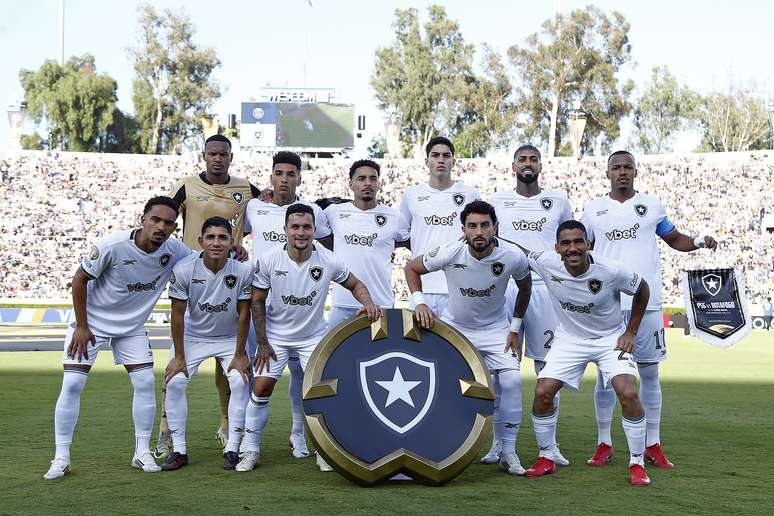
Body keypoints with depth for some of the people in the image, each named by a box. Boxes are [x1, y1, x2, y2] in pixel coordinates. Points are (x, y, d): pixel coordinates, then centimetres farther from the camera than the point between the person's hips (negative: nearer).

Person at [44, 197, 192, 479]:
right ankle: (61, 458, 1)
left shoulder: (175, 251, -16)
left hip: (132, 327, 4)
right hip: (91, 321, -3)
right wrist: (81, 326, -13)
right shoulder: (114, 245, -26)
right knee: (72, 384, -8)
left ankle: (142, 453, 9)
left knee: (145, 382, -5)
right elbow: (79, 279, -14)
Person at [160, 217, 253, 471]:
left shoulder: (243, 271, -22)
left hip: (230, 338, 0)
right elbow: (178, 315, -13)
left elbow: (243, 314, -13)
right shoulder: (183, 271, -22)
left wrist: (239, 354, -11)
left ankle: (232, 449, -7)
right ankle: (179, 450, -2)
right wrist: (179, 356, -10)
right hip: (194, 337, 1)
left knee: (240, 382, -18)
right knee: (175, 382, -13)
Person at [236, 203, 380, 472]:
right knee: (261, 387, -7)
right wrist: (262, 343, -8)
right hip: (275, 335, 0)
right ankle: (250, 450, 9)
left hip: (314, 336, 0)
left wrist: (368, 302, -22)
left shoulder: (328, 261, -17)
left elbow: (355, 284, 0)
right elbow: (257, 301, -8)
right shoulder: (269, 260, -18)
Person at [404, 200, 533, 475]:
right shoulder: (449, 253, -25)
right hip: (454, 326, 0)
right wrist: (419, 302, -20)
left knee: (511, 380, -16)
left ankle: (508, 453, -2)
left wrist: (515, 328, 0)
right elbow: (411, 268, -7)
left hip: (495, 329, 0)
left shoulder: (513, 257, -23)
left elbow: (525, 287, 0)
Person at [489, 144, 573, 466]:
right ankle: (499, 443, 7)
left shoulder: (558, 201, 11)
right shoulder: (497, 201, 10)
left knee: (548, 367, 1)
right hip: (505, 288, 0)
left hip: (545, 289, 0)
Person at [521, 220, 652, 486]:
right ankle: (546, 458, 11)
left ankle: (637, 464, -2)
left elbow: (642, 290, -5)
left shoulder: (611, 271, -25)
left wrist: (631, 332, -5)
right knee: (542, 393, -11)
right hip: (568, 338, 2)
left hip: (610, 339, -2)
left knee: (628, 394, -20)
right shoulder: (546, 263, -21)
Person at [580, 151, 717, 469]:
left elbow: (674, 239, 15)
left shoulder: (651, 206, 8)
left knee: (649, 372, 3)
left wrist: (699, 242, -3)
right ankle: (604, 444, 13)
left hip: (646, 302, 0)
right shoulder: (593, 209, 8)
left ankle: (653, 444, 12)